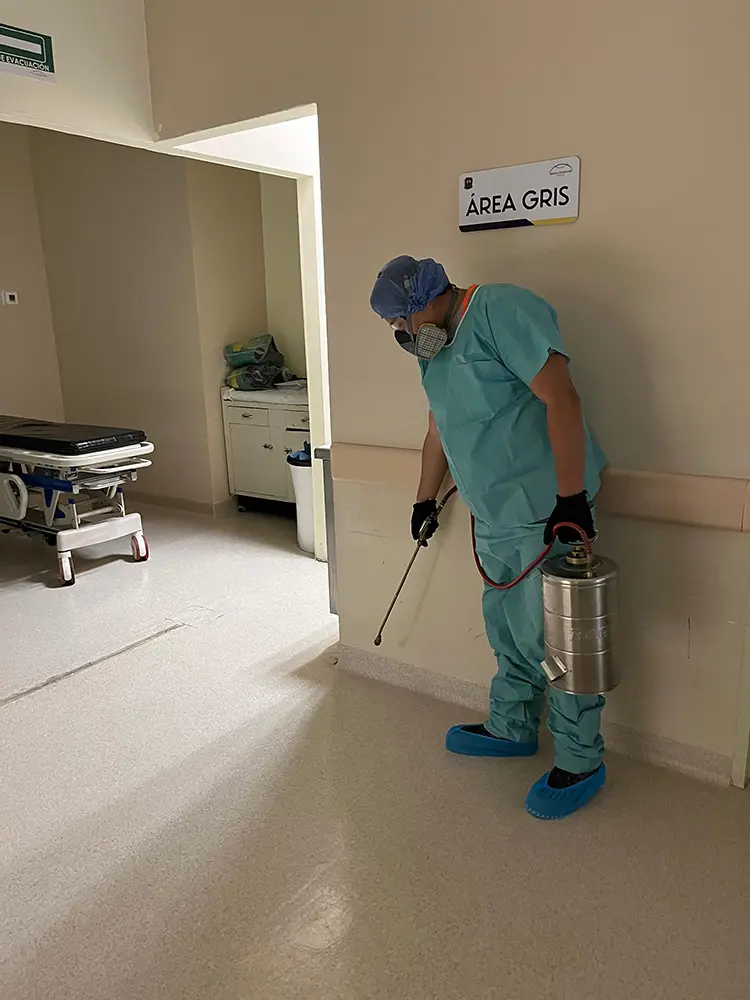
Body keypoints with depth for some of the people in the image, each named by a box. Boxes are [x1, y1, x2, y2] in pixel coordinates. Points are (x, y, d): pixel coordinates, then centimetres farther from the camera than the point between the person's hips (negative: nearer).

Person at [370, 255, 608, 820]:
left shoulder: (502, 310, -14)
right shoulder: (434, 350, 15)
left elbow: (561, 398, -22)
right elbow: (439, 430, 27)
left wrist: (571, 498, -25)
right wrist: (425, 499, 35)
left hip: (548, 512, -9)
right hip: (495, 518, 9)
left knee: (554, 637, -1)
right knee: (508, 633, 18)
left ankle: (581, 762, 17)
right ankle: (512, 730, 36)